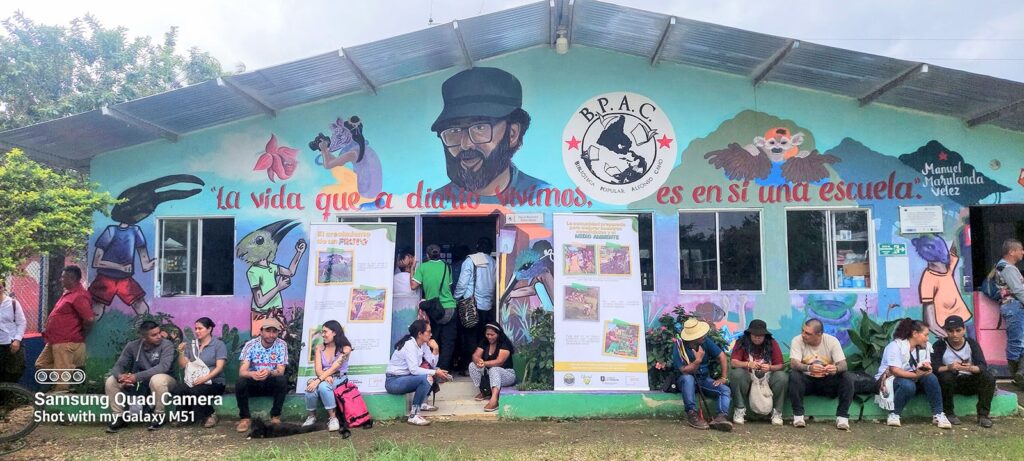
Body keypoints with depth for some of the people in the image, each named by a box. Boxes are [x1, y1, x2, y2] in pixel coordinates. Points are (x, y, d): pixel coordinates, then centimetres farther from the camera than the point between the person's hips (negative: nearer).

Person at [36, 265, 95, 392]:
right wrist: (48, 329, 20)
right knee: (41, 365, 19)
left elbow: (89, 320, -28)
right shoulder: (68, 292, 12)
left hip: (66, 342, -11)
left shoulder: (79, 296, -21)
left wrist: (81, 334, -12)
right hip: (54, 341, 11)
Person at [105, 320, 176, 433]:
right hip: (139, 384, 5)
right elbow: (118, 366, -8)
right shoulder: (132, 346, -4)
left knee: (157, 380, -39)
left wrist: (137, 376, -38)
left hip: (163, 381, -4)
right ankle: (119, 417, -1)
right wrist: (120, 376, -33)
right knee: (111, 381, -12)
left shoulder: (166, 345, -17)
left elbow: (163, 366, -31)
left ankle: (159, 415, -17)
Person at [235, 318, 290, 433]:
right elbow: (242, 371, -19)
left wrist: (269, 373, -41)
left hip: (272, 383, 0)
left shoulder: (281, 345, -10)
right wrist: (252, 374, -45)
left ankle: (275, 416, -15)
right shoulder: (251, 345, -12)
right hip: (254, 383, 0)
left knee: (282, 380, -32)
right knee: (240, 382, -30)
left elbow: (280, 371, -17)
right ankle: (245, 418, -13)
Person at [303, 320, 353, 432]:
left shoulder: (345, 348, -7)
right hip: (323, 378, 4)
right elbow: (318, 369, -5)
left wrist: (319, 380, -29)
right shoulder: (319, 348, 6)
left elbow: (334, 368, -18)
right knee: (311, 389, -31)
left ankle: (333, 418, -25)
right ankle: (311, 416, -4)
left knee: (323, 386, -36)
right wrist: (326, 376, -27)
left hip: (339, 379, -3)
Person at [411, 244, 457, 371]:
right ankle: (443, 370, -2)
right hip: (449, 308, 0)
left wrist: (412, 270, 9)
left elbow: (413, 286, -4)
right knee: (448, 343, 3)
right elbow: (449, 286, 11)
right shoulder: (447, 266, 4)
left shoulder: (422, 267, -3)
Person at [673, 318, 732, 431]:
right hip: (687, 380, -4)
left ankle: (721, 416, -40)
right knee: (688, 378, -38)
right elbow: (684, 371, -23)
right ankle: (692, 413, -34)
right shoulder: (679, 347, -20)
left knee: (725, 390, -19)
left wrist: (723, 378, -8)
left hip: (704, 379, 4)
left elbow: (722, 356, -4)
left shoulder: (706, 341, -9)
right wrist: (698, 360, -34)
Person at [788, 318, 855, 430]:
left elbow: (843, 365, -16)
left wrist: (836, 368, -42)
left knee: (848, 378, -25)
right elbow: (793, 364, -25)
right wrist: (809, 368, -47)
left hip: (828, 381, 1)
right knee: (794, 376, -33)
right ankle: (798, 415, -22)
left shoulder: (832, 341, -9)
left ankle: (842, 417, -15)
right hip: (806, 380, -1)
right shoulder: (797, 341, -13)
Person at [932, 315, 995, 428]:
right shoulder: (940, 345, -12)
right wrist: (949, 367, -42)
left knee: (989, 378, -24)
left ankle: (983, 415, -12)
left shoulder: (972, 343, -5)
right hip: (950, 383, -2)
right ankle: (948, 413, -15)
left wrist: (971, 368, -39)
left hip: (969, 382, 2)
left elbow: (983, 366, -16)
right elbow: (934, 367, -21)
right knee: (945, 377, -34)